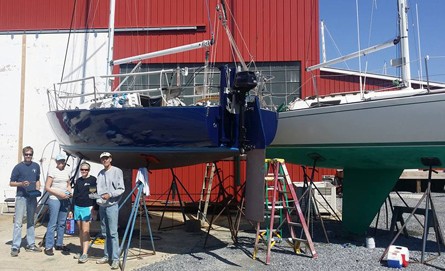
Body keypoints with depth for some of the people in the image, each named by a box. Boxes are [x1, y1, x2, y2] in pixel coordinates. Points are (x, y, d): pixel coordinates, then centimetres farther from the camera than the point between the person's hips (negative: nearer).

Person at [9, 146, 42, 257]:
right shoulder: (18, 167, -4)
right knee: (18, 222, -6)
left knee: (31, 222, 13)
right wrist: (21, 184, -19)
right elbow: (11, 183, -1)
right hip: (21, 197, -4)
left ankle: (31, 244, 21)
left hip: (32, 197, 4)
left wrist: (37, 189, 2)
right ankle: (15, 247, 0)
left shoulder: (36, 166, 8)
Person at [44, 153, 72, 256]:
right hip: (54, 199, -6)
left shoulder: (66, 172, 12)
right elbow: (47, 187, -9)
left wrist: (70, 193, 2)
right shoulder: (52, 171, -6)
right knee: (53, 223, -6)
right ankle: (48, 247, 2)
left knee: (62, 223, 11)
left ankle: (59, 244, 22)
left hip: (65, 200, 6)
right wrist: (59, 194, -17)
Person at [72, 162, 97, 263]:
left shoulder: (93, 180, -1)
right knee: (80, 230, 7)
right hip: (77, 207, 5)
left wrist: (95, 208, -9)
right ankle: (82, 251, 15)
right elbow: (74, 195, 16)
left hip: (87, 208, -5)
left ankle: (85, 254, -8)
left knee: (85, 231, -8)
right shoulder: (78, 181, 14)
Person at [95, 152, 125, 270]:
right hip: (101, 206, 6)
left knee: (113, 233, -8)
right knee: (105, 233, 11)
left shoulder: (117, 171, -3)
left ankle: (115, 259, -5)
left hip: (112, 206, -6)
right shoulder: (100, 173, 15)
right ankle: (107, 256, 20)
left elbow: (121, 189, -7)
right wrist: (96, 203, 9)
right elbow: (99, 190, 16)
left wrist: (110, 194, -19)